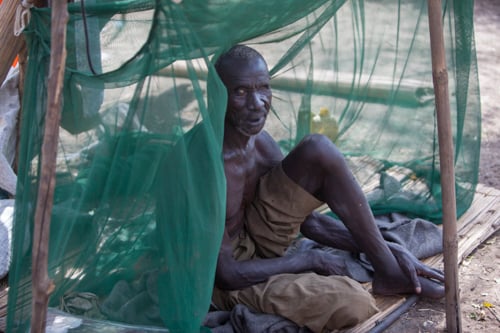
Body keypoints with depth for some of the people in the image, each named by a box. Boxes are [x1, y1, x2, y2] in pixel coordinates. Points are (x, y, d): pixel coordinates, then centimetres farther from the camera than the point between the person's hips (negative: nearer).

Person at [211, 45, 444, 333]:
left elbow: (308, 221, 4)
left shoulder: (261, 143, -5)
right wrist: (310, 259, -16)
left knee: (318, 149, -13)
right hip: (229, 284, -7)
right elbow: (226, 274, -26)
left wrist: (388, 250, -5)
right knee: (354, 303, -30)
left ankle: (390, 269, -7)